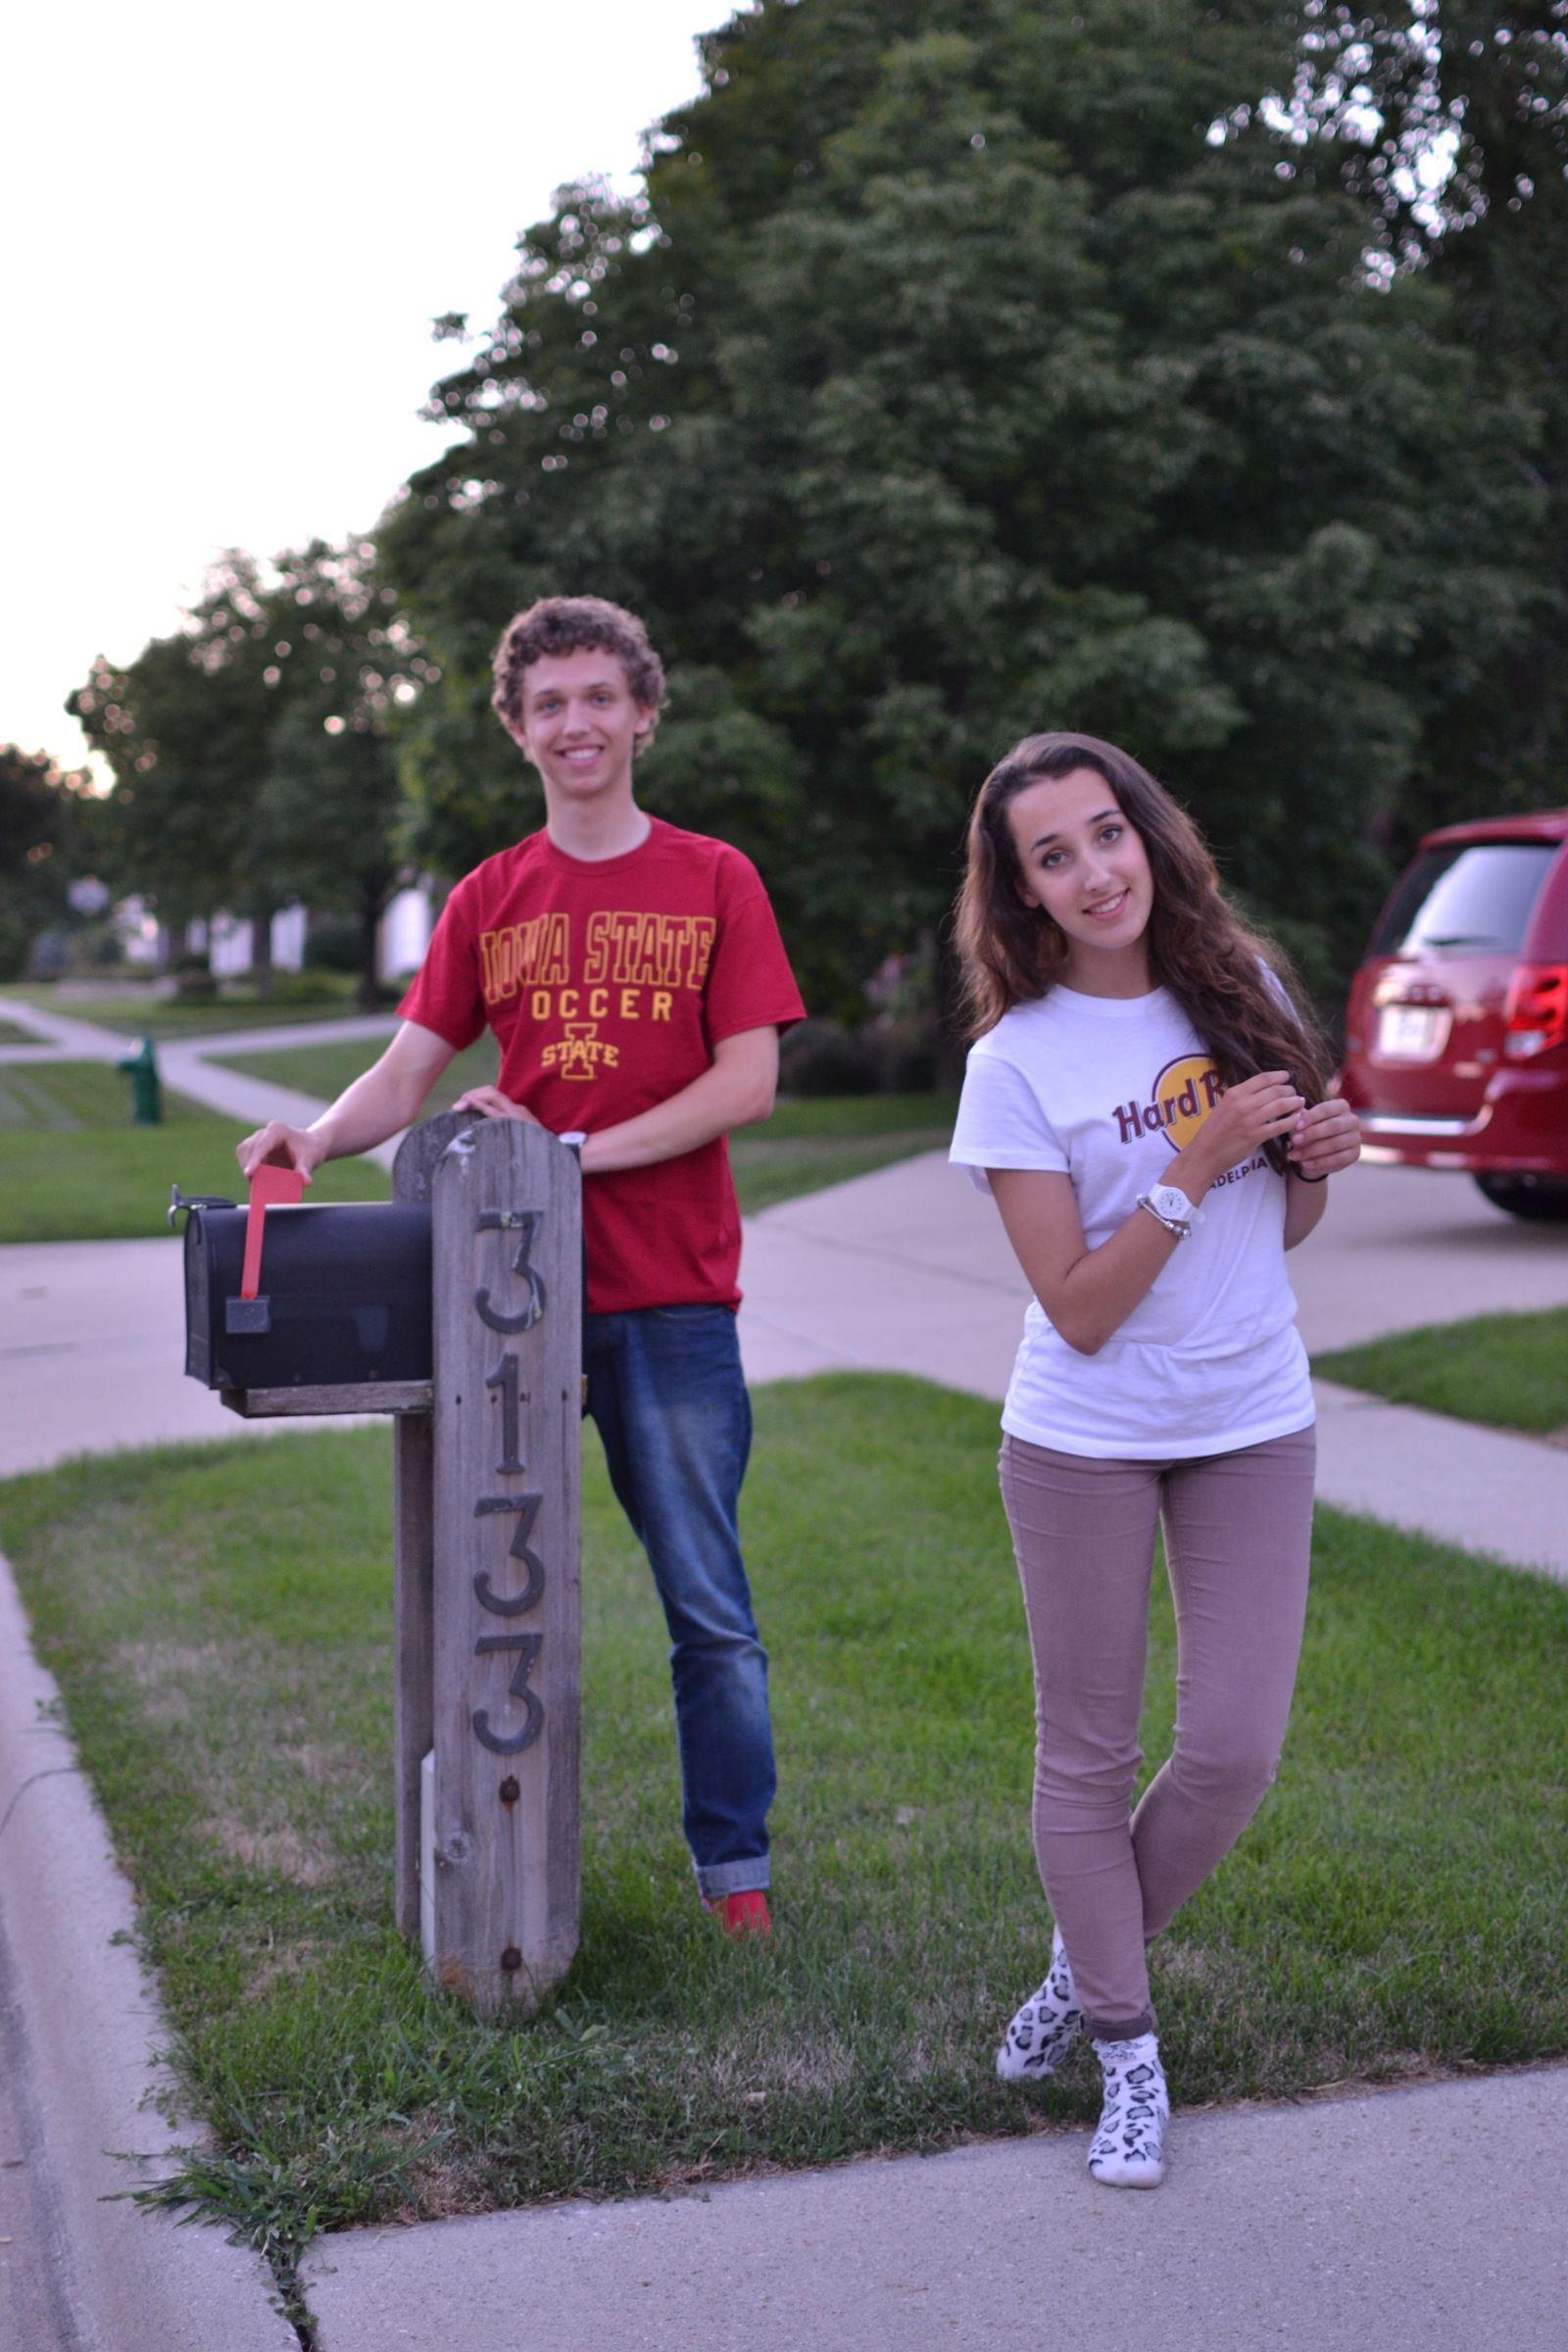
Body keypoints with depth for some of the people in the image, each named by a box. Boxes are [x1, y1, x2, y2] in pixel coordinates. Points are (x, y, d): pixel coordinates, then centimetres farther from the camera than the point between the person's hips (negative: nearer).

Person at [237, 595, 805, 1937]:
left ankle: (735, 1870, 15)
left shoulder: (714, 881, 2)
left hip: (671, 1289, -2)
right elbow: (410, 1072, 6)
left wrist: (580, 1150, -16)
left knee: (708, 1606, 2)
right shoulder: (488, 901, 11)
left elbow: (749, 1082, -6)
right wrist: (320, 1136, -16)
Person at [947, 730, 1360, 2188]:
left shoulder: (1242, 988, 0)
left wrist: (1319, 1159, -10)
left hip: (1252, 1426, 3)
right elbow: (1079, 1307, -16)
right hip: (1084, 1440, -3)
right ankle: (1125, 2044, 27)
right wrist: (1195, 1165, -23)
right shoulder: (1017, 1064, -12)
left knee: (1234, 1753, 3)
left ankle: (1090, 1960, 30)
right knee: (1089, 1753, 8)